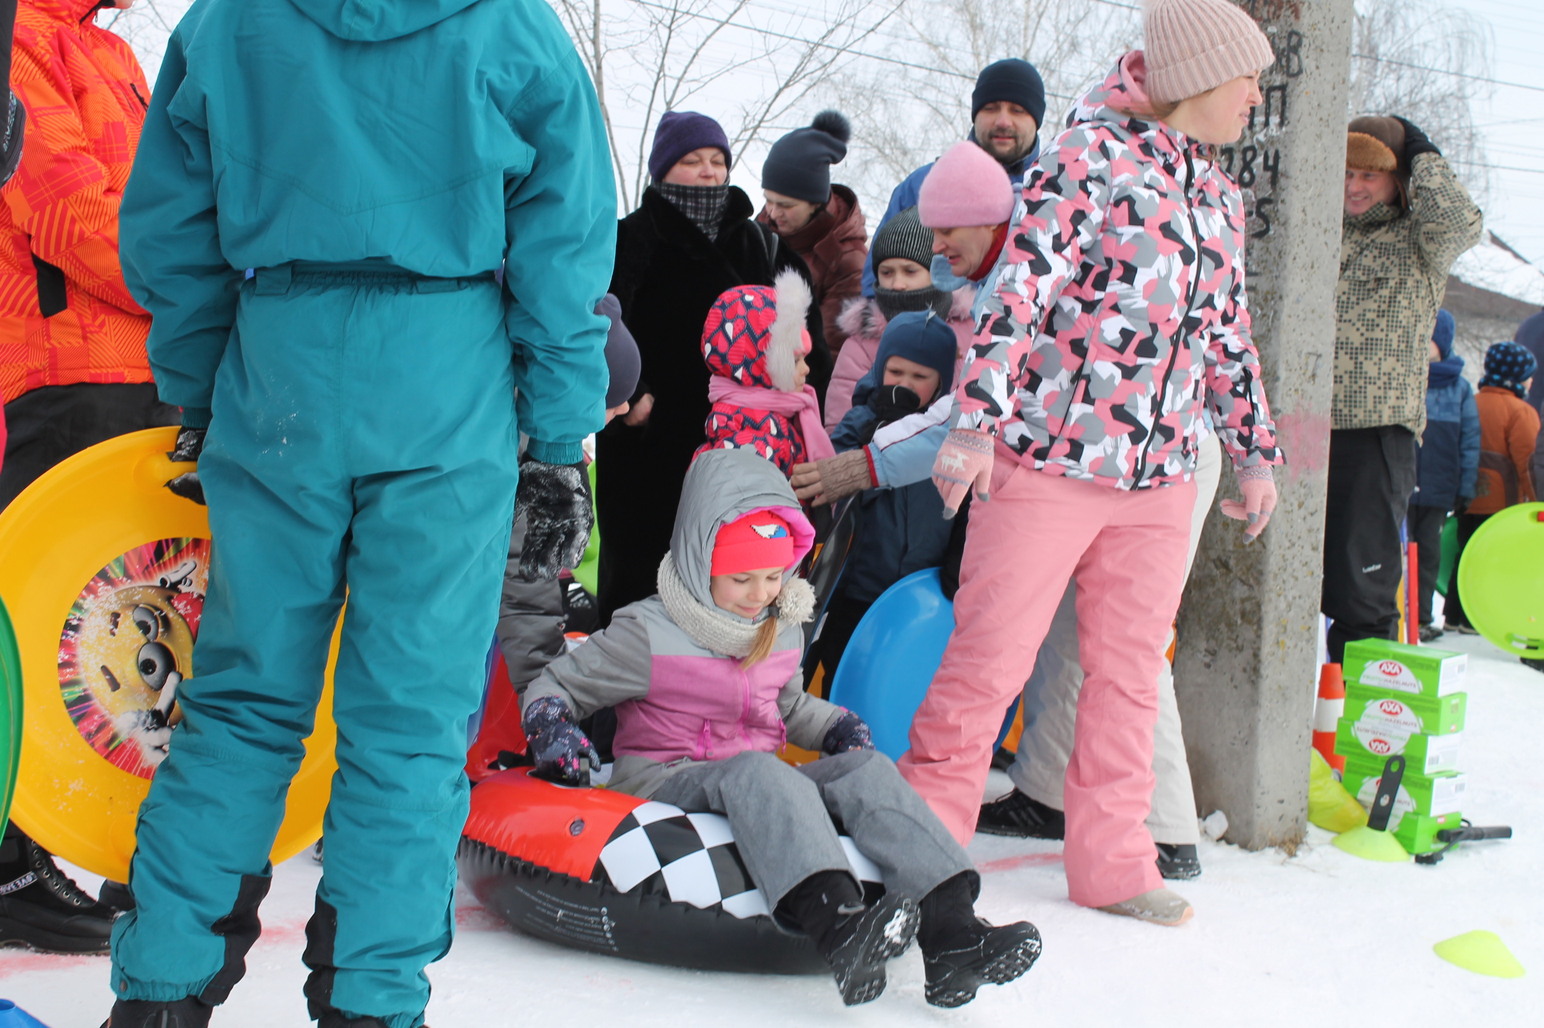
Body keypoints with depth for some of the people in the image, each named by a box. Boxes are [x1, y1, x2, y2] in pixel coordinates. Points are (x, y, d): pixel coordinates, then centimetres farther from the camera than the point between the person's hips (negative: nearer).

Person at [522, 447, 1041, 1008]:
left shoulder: (783, 633, 13)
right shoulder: (648, 635, -5)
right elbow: (557, 684, 3)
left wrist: (836, 726, 13)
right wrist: (552, 731, -19)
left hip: (763, 784, 6)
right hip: (665, 785, -6)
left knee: (865, 767, -20)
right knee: (756, 771, -38)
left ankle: (949, 928, -40)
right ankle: (836, 925, -63)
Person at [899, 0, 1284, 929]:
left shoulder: (1221, 196, 16)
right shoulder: (1090, 154, -6)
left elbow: (1228, 334, 24)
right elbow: (1021, 288, -14)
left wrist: (1255, 451, 25)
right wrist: (976, 419, -21)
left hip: (1161, 478, 7)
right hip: (1049, 460, -6)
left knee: (1131, 673, 10)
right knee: (990, 658, -1)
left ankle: (1113, 864, 20)